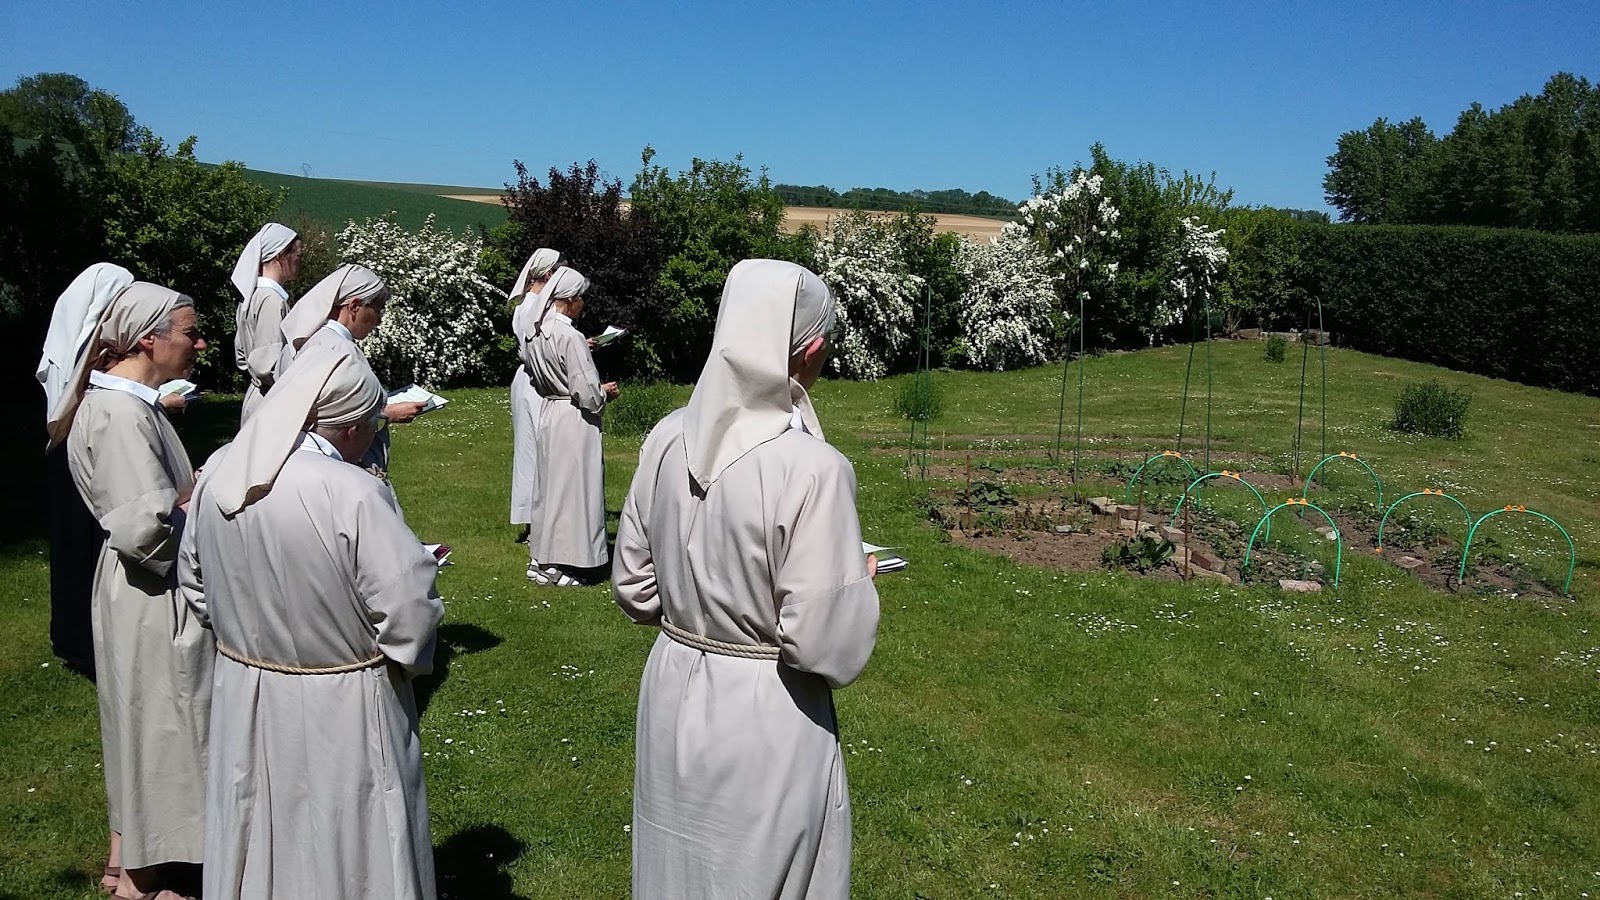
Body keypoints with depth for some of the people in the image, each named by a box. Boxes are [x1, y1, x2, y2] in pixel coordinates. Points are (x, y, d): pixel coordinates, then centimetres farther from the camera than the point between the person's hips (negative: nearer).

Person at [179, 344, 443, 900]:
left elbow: (194, 583, 7)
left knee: (259, 843, 24)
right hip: (339, 712, -6)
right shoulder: (352, 494, -27)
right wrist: (408, 655, -3)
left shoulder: (218, 474, -7)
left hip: (242, 696, 6)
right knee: (346, 851, 15)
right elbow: (409, 605, -24)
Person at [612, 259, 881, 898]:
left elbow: (634, 589, 2)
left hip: (672, 695, 5)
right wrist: (862, 583, -3)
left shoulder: (668, 440, -8)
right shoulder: (812, 469, -25)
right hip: (767, 719, -5)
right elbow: (830, 648, -22)